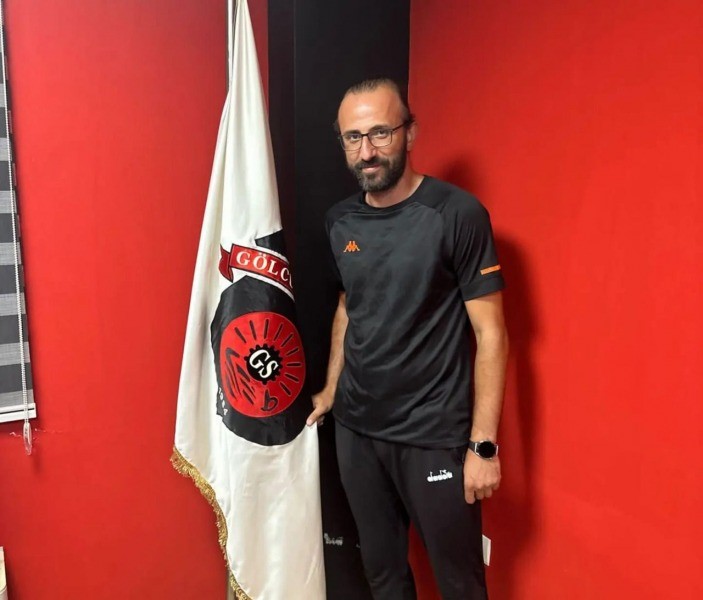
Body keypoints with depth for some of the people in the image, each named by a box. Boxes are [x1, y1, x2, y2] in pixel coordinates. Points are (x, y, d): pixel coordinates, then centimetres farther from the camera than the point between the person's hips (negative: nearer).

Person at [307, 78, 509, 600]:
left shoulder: (458, 214, -14)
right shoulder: (340, 221, 3)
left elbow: (490, 333, -13)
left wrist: (483, 444, -14)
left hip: (436, 435, -4)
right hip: (356, 428, 5)